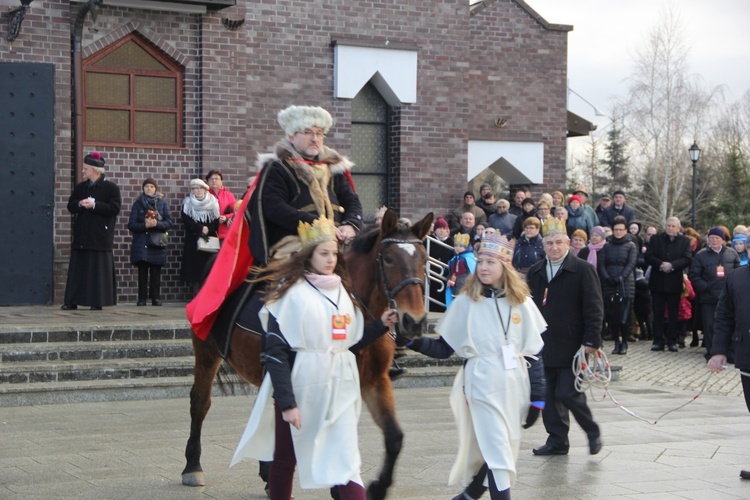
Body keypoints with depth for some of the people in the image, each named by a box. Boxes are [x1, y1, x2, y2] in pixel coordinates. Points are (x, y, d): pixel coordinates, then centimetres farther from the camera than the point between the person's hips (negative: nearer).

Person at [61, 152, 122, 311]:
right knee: (78, 267, 5)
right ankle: (72, 301, 8)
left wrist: (94, 205, -16)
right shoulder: (80, 187, 15)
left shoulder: (111, 187, -3)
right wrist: (80, 204, -9)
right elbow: (70, 206, 12)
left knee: (99, 268, -4)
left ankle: (98, 302, 1)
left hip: (100, 236, -5)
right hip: (81, 236, 5)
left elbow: (115, 208, -11)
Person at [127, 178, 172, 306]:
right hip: (141, 243, 0)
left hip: (157, 243, 0)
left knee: (156, 272, -1)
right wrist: (145, 225, -15)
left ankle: (156, 298, 4)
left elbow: (169, 223, 2)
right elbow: (131, 225, 2)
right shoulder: (138, 203, 9)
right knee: (142, 272, -4)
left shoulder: (162, 203, 9)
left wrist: (156, 224, -16)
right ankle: (142, 298, -1)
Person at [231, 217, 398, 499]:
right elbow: (275, 351, -12)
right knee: (285, 460, 11)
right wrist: (287, 402, -17)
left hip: (340, 389, 4)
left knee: (347, 463, -3)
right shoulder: (290, 292, -8)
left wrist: (381, 325, 1)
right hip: (300, 387, -4)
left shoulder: (343, 291, 11)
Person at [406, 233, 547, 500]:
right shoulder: (466, 302, -1)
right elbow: (443, 348, 0)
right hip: (483, 384, -3)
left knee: (506, 446, 12)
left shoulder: (522, 303, 4)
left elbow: (534, 353, 5)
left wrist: (537, 397, 2)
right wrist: (415, 341, -18)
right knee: (497, 451, -7)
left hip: (515, 385, 3)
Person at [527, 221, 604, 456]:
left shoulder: (582, 270, -4)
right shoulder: (535, 272, 12)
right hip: (544, 346, 6)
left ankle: (593, 432, 12)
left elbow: (594, 308, -6)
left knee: (568, 393, -10)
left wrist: (591, 341, -12)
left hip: (572, 346, -6)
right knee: (549, 396, 7)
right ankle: (557, 441, 18)